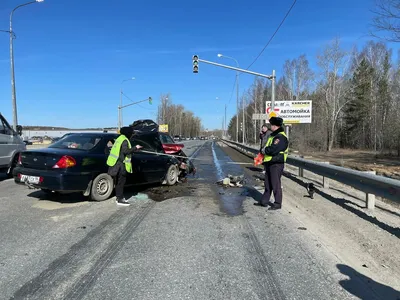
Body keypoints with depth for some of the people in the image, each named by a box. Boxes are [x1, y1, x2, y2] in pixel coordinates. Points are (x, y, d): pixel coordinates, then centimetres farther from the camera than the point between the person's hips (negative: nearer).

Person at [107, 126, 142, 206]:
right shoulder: (125, 140, -14)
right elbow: (125, 151, -25)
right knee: (121, 181, -5)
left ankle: (118, 197, 26)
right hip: (121, 164, -10)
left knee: (118, 181, 16)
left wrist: (133, 149, 21)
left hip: (116, 163, 10)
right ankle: (120, 199, -1)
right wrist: (135, 148, -17)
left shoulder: (120, 138, 16)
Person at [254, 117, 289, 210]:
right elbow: (267, 146, 24)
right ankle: (264, 201, 26)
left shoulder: (281, 137, -15)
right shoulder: (273, 135, 18)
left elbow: (273, 150, -25)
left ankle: (278, 203, 6)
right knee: (267, 183, 16)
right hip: (269, 163, 10)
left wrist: (264, 150, -9)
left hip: (276, 164, -10)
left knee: (276, 184, -4)